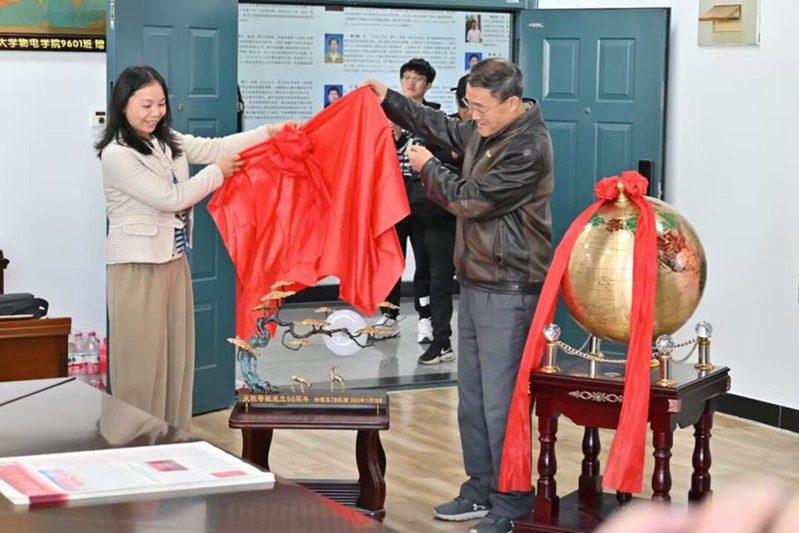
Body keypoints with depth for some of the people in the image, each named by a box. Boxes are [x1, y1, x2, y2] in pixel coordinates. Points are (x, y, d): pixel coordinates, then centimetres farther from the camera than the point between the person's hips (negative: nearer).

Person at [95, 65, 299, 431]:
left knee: (176, 356, 12)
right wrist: (218, 173, -6)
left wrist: (270, 132, -5)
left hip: (174, 260, 8)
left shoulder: (167, 141, 9)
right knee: (142, 364, -3)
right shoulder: (116, 155, -16)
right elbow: (170, 198, -17)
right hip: (138, 267, -8)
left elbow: (213, 147, 3)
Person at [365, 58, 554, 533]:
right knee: (472, 398, 16)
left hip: (508, 292, -10)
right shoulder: (486, 131, 8)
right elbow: (442, 127, 26)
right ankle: (481, 492, 27)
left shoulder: (528, 149, -20)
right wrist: (389, 100, 15)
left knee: (501, 403, -5)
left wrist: (427, 168, -1)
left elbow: (470, 200, -17)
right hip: (476, 284, 10)